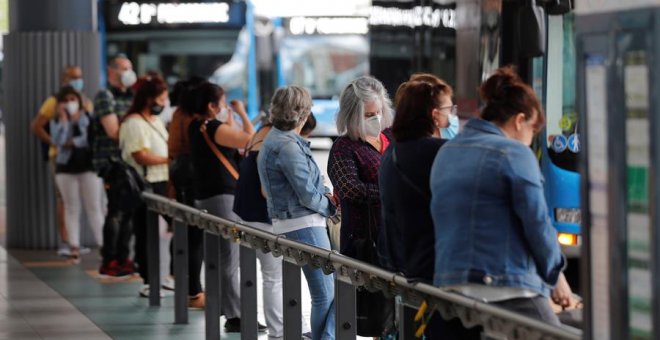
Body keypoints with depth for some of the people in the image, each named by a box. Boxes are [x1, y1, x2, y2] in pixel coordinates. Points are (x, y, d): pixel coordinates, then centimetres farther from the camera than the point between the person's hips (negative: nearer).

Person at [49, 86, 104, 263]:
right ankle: (74, 247, 4)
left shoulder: (88, 118, 3)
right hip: (66, 168, 1)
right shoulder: (56, 121, 6)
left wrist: (71, 142, -12)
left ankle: (102, 244, -4)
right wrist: (63, 119, -12)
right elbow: (57, 140, -12)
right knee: (72, 208, 3)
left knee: (94, 207, -3)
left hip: (87, 165, -1)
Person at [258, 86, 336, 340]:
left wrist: (323, 194, 5)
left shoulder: (273, 139, 13)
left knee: (327, 291, 14)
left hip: (288, 223, 10)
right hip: (304, 224, -10)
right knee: (326, 294, -6)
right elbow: (307, 195, -18)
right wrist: (329, 206, 1)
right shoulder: (288, 146, -18)